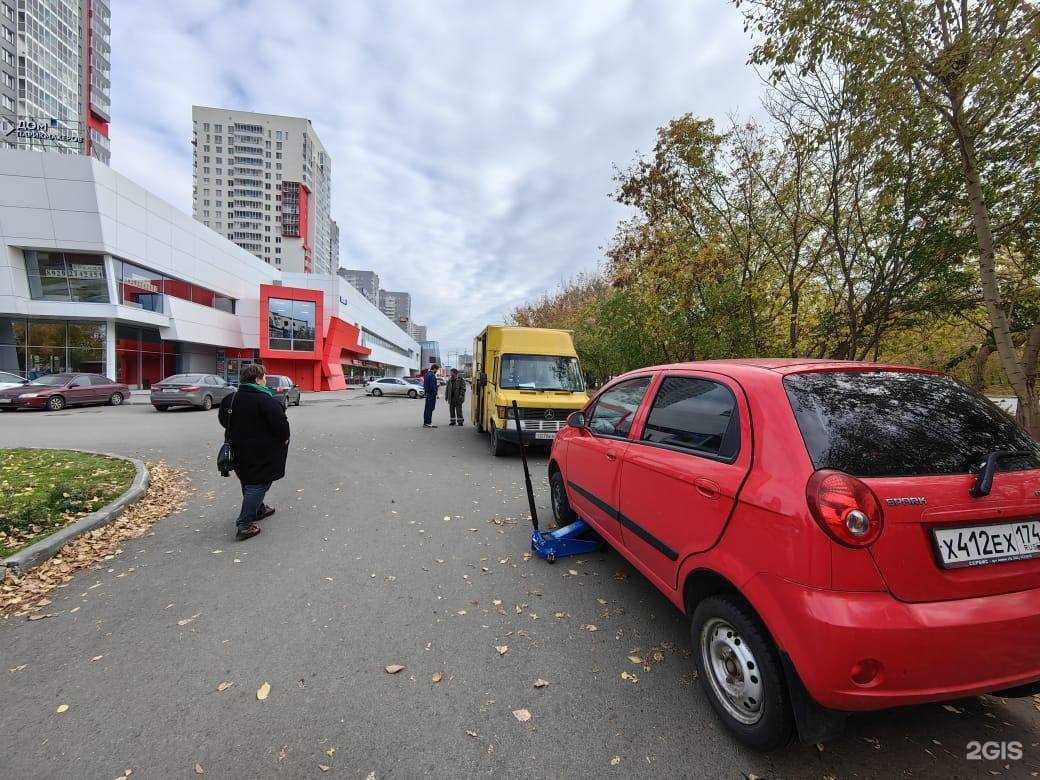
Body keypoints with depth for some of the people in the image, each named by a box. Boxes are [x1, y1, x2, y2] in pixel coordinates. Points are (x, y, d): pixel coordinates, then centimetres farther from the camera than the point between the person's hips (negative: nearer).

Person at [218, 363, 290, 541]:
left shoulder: (230, 399, 4)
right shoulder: (265, 400, -21)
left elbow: (223, 420, 16)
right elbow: (280, 422, -23)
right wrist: (284, 438, -6)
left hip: (239, 450, 8)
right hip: (262, 452, -8)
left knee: (248, 482, 22)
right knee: (258, 484, -1)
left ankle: (258, 510, 41)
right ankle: (245, 524, -2)